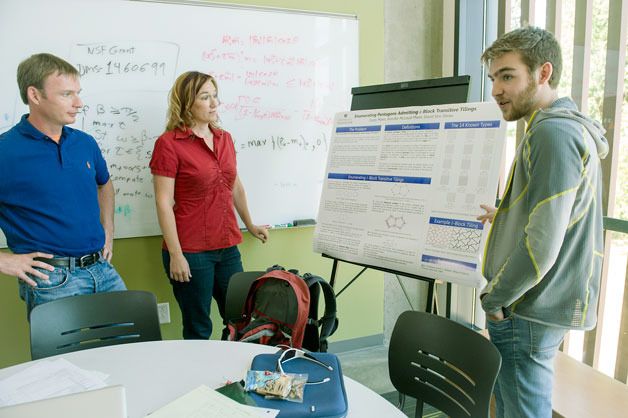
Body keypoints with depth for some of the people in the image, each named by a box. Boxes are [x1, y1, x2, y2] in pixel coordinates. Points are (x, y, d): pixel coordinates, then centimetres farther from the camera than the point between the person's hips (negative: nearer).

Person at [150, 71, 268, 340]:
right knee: (198, 330, 8)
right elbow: (163, 202, -11)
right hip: (191, 252, -6)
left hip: (228, 248, 6)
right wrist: (175, 254, -14)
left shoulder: (224, 138, 10)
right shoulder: (169, 143, -8)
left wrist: (250, 226, 29)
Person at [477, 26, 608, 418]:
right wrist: (506, 217, 17)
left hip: (530, 312, -10)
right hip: (539, 307, 10)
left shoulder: (553, 133, -18)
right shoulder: (569, 128, 15)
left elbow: (542, 245, -24)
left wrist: (493, 298, -13)